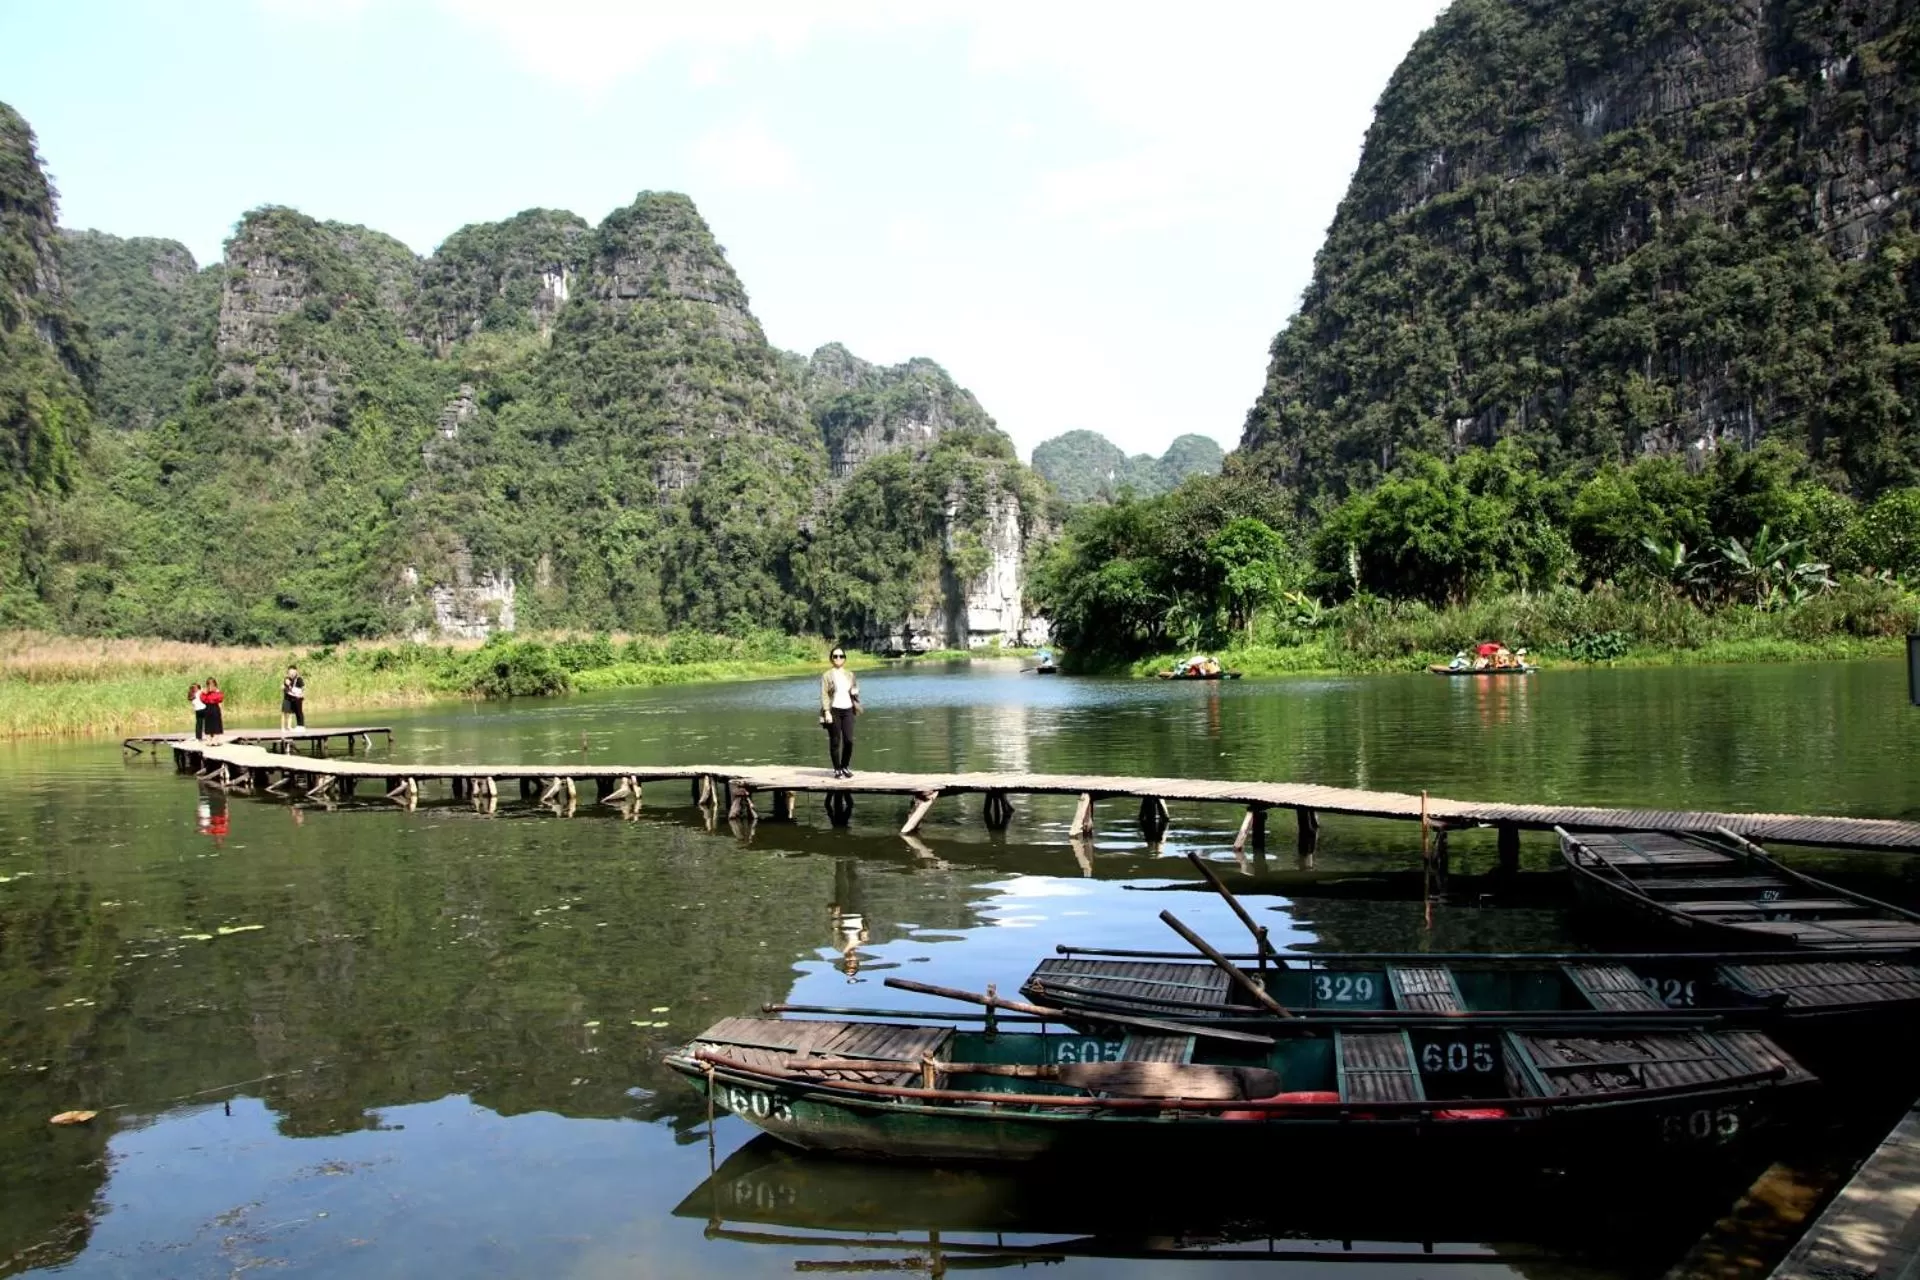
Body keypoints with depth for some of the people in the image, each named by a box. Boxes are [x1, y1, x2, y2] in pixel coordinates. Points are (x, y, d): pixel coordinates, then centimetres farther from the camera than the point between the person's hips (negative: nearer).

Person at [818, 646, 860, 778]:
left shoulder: (850, 675, 15)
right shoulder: (827, 675, 0)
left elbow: (855, 689, 26)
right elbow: (824, 695, -6)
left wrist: (855, 691, 2)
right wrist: (827, 712, -14)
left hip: (847, 709, 4)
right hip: (834, 710, -4)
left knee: (849, 740, -3)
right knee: (835, 741, 0)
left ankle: (845, 767, 14)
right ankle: (837, 769, 10)